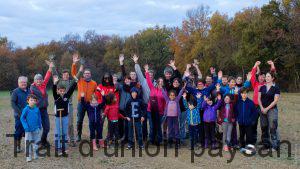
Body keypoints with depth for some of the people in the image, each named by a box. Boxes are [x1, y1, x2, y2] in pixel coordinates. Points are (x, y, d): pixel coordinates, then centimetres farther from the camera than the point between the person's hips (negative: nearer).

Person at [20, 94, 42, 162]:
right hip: (28, 129, -3)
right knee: (28, 143, 0)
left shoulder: (37, 109, 0)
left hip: (36, 129, 4)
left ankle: (36, 155, 27)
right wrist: (26, 127, -13)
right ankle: (28, 157, 8)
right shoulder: (26, 109, -10)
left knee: (36, 142, 12)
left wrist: (40, 126, 11)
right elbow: (22, 118, -6)